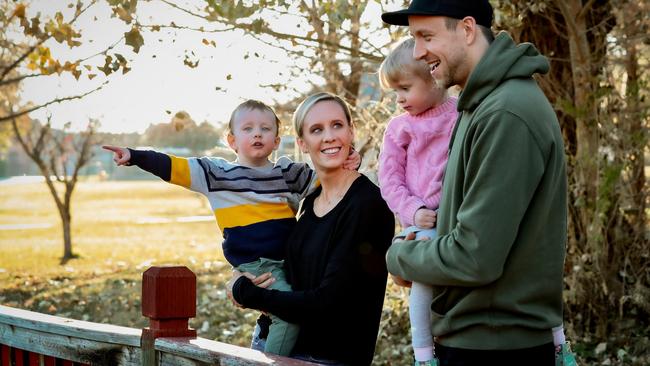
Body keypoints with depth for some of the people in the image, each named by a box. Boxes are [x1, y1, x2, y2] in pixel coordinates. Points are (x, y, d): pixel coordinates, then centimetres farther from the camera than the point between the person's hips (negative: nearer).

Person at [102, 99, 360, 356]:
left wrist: (346, 166, -1)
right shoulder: (218, 172, 5)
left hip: (290, 259, 5)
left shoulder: (288, 172, 14)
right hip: (255, 263, -5)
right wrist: (133, 156, -8)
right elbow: (174, 168, 0)